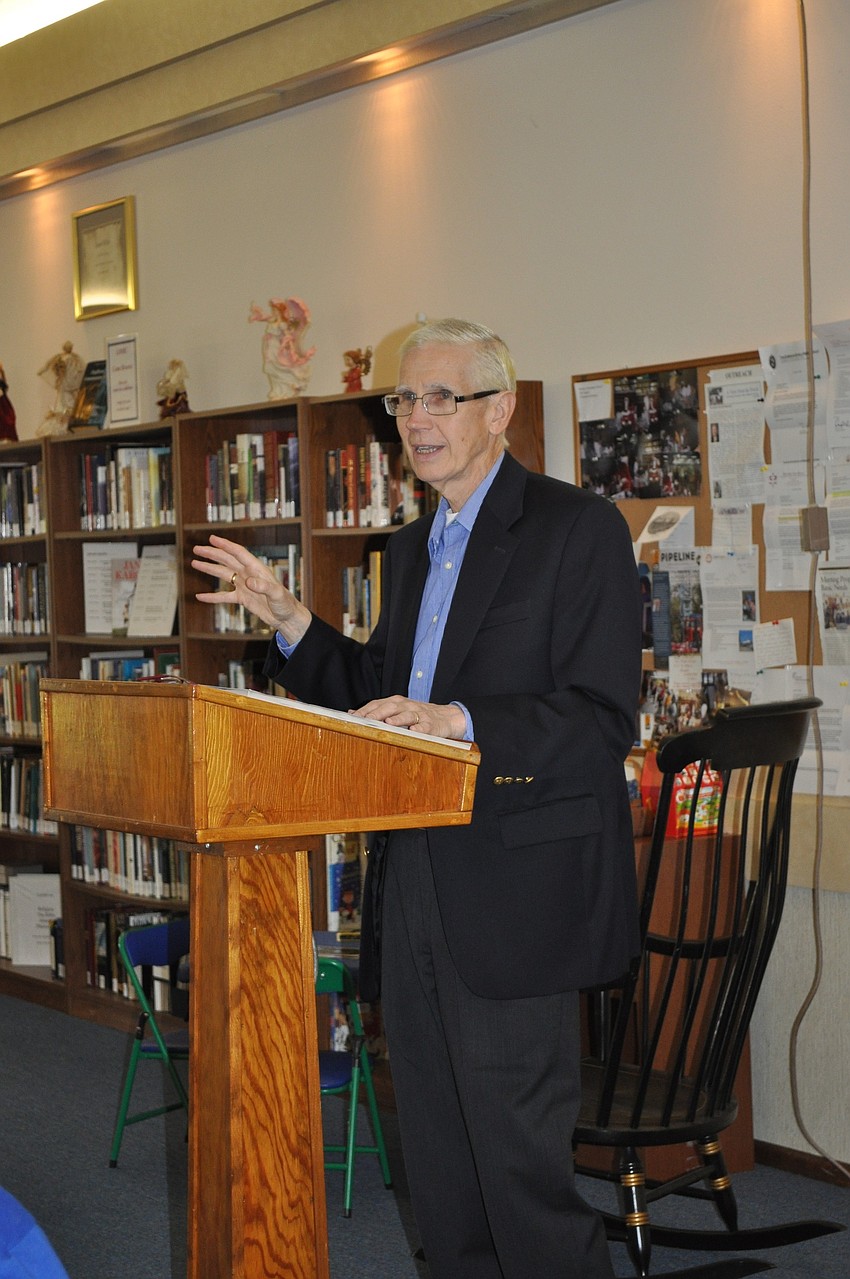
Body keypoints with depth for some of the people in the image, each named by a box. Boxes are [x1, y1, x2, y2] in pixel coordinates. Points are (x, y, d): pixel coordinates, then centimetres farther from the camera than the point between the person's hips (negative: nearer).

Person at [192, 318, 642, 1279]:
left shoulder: (579, 528, -7)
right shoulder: (410, 550, 18)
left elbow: (604, 720, -14)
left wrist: (460, 723, -25)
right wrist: (289, 622, 9)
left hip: (514, 897, -8)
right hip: (413, 892, 8)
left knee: (519, 1161, -6)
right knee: (437, 1164, 14)